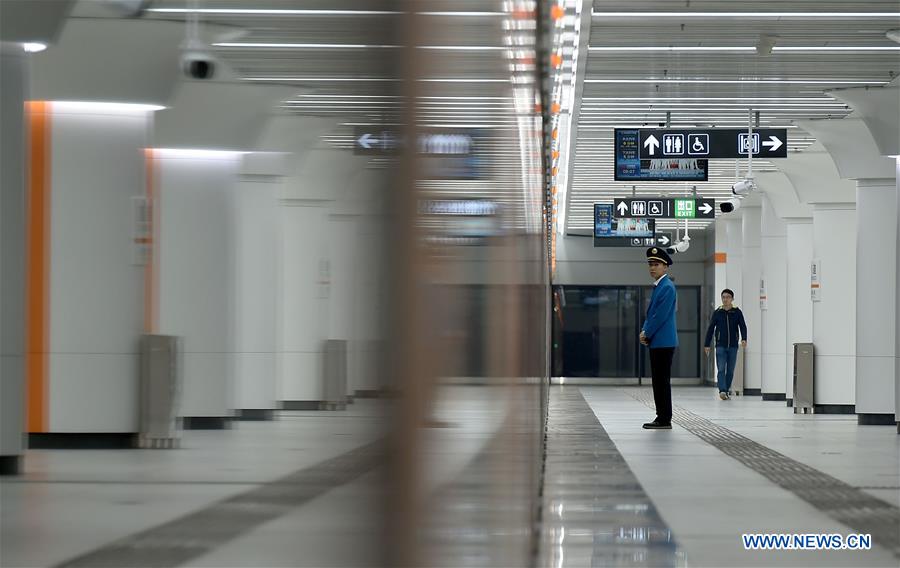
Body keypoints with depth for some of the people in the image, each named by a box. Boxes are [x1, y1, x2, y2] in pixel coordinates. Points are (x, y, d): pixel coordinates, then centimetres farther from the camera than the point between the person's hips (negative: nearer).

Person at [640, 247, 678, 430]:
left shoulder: (667, 287, -13)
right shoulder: (658, 286, 18)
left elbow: (661, 315, -17)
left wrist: (647, 334, -10)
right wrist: (644, 331, 6)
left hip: (663, 342, -10)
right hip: (657, 341, 10)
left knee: (662, 381, -8)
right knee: (658, 381, 10)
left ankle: (665, 420, -6)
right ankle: (662, 418, 14)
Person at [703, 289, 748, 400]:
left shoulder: (737, 312, 2)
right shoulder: (717, 313, 2)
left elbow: (743, 326, -1)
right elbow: (710, 329, 6)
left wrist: (744, 339, -19)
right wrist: (707, 345, 5)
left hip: (733, 346, 1)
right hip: (720, 346, -1)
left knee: (730, 371, 6)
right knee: (721, 369, -12)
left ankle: (726, 391, 15)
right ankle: (722, 391, -20)